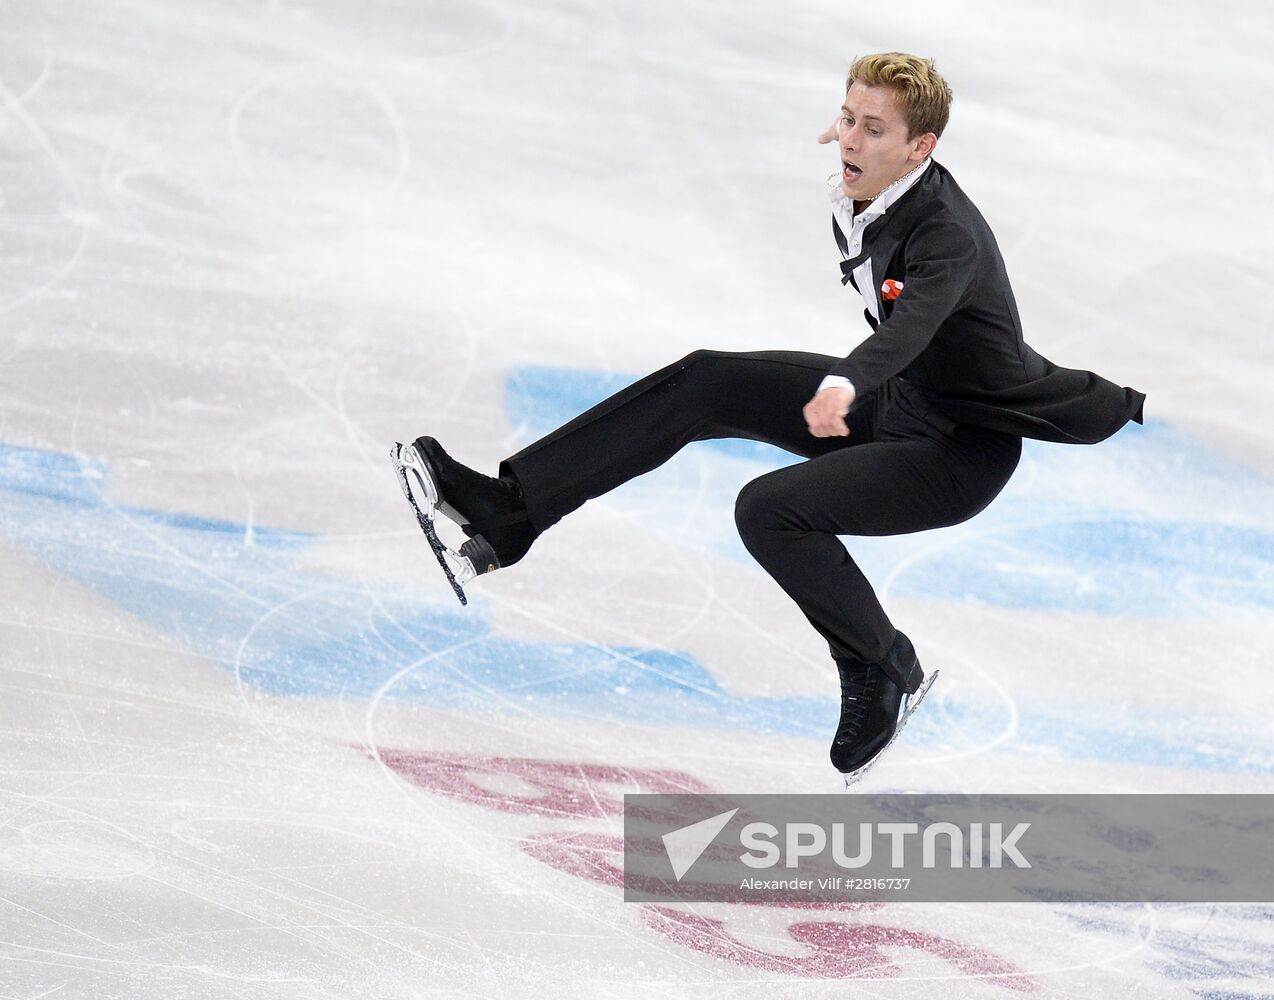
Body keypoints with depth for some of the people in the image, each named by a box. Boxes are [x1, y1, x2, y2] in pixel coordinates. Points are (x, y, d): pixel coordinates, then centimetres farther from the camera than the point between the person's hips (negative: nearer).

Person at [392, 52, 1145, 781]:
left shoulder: (947, 235, -32)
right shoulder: (855, 201, -5)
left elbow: (914, 321, -53)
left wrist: (847, 384, -68)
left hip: (963, 449, -9)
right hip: (894, 397, 9)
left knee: (772, 510, -25)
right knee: (703, 383, -4)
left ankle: (883, 668, -2)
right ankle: (508, 511, -5)